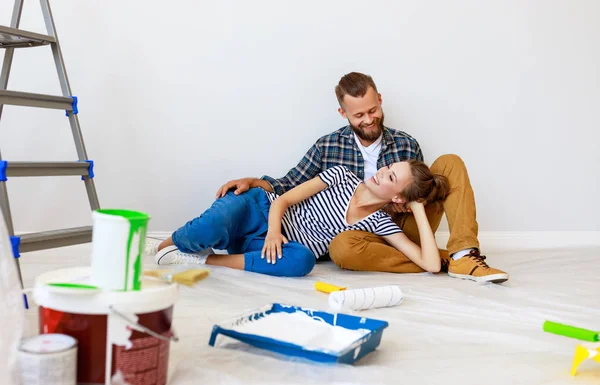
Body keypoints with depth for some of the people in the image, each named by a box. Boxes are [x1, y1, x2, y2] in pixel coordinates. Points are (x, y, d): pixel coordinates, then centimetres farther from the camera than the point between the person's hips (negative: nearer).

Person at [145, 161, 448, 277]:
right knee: (213, 227, -38)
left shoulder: (379, 223, -1)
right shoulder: (342, 175, -3)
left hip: (269, 246, 2)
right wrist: (273, 230, -25)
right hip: (259, 210, -1)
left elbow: (430, 264, -10)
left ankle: (205, 259, -22)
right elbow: (283, 200, -5)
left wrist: (419, 210, -11)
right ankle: (165, 246, -3)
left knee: (302, 261, -38)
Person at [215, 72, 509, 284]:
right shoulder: (327, 147, 0)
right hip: (364, 232, -2)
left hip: (405, 226, 2)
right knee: (341, 248, -40)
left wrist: (406, 202, -12)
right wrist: (253, 182, -12)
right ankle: (443, 260, -27)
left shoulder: (407, 145, 4)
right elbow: (290, 187, 6)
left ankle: (463, 256, -24)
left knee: (450, 163, -12)